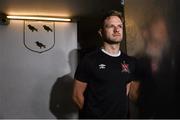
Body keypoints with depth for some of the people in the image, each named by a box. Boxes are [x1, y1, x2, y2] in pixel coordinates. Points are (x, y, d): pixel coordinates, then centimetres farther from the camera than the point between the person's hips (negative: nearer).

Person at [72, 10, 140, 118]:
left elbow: (133, 95, 5)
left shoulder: (130, 62, 2)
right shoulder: (89, 60, -11)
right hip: (95, 115, -4)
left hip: (122, 115, 5)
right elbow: (77, 95, -8)